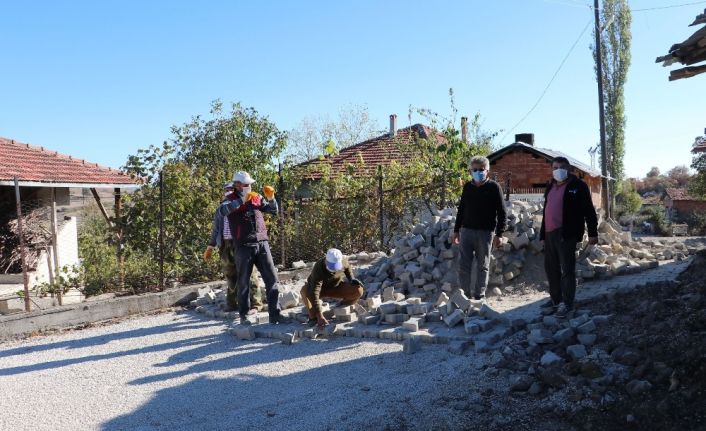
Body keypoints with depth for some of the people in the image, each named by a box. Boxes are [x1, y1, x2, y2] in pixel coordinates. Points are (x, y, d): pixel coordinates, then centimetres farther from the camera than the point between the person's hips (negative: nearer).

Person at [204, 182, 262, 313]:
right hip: (226, 246, 4)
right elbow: (215, 229, 22)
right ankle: (232, 305, 15)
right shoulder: (220, 209, 22)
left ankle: (255, 303, -5)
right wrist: (210, 248, 17)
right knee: (230, 277, 7)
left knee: (249, 275, -8)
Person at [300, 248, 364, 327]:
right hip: (320, 288, -3)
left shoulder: (343, 261, -23)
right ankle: (313, 317, -15)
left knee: (358, 291, -22)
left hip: (335, 287, 4)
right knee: (305, 290, -38)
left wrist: (352, 279, -11)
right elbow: (314, 292, -44)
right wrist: (319, 315, -50)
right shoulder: (318, 269, -38)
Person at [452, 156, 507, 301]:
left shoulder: (494, 187, -2)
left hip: (485, 233, -3)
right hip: (466, 230, 3)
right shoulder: (467, 187, 10)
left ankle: (479, 295, 15)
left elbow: (502, 213, -3)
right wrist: (456, 230, 14)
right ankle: (464, 294, 9)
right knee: (463, 265, 0)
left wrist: (499, 234, -9)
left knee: (483, 266, 5)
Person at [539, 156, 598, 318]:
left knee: (567, 269, -4)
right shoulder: (551, 186, 17)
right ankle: (555, 299, 26)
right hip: (549, 233, 8)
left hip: (566, 234, -8)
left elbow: (589, 210, -7)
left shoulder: (578, 185, -4)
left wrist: (592, 233, -12)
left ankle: (567, 303, 1)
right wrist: (543, 232, 19)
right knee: (551, 267, 14)